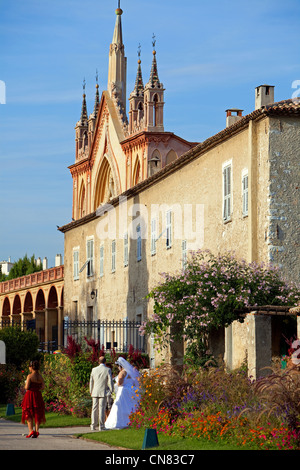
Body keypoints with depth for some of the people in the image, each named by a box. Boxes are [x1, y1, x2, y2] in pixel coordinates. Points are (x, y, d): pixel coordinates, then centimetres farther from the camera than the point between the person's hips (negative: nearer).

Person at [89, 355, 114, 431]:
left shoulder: (94, 369, 2)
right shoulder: (107, 370, -7)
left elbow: (91, 381, 8)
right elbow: (110, 381, -7)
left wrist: (91, 391, 18)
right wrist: (111, 390, 6)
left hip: (95, 393, 3)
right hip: (103, 392, -3)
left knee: (94, 409, 7)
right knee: (102, 409, -1)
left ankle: (93, 426, 7)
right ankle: (101, 426, -3)